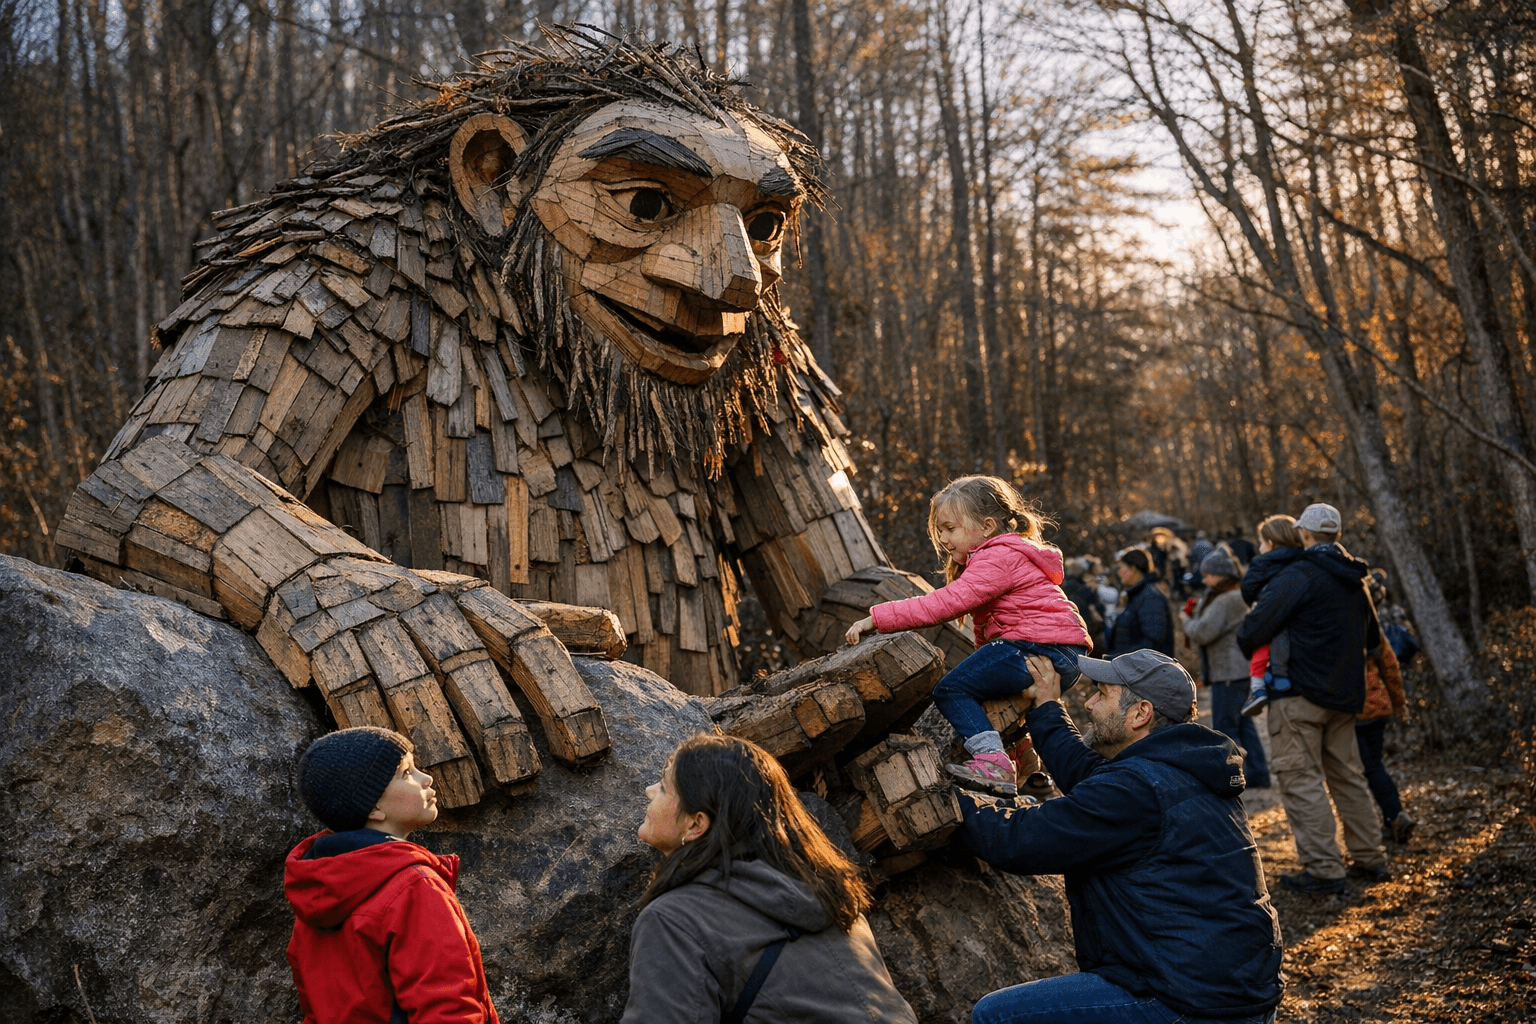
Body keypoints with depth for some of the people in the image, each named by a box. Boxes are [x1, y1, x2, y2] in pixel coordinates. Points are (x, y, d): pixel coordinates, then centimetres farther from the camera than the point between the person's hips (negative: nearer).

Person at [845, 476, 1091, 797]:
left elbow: (945, 603, -22)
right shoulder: (999, 557, 24)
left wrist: (877, 618, -23)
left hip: (1040, 648, -11)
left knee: (951, 689, -13)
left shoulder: (998, 559, -11)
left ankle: (993, 761, -25)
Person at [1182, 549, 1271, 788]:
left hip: (1229, 673, -11)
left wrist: (1188, 620, -2)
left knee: (1225, 728, -4)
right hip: (1241, 670, 11)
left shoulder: (1224, 602, -17)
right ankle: (1258, 774, 19)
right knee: (1244, 724, 15)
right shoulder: (1240, 598, 17)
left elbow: (1202, 633, -21)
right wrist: (1197, 612, 3)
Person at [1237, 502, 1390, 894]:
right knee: (1347, 776, 16)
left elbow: (1254, 630, -17)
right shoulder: (1355, 580, 14)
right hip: (1345, 694, 8)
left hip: (1300, 693, -8)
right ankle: (1370, 859, 21)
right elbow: (1372, 638, 26)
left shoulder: (1298, 575, -14)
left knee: (1301, 780, -4)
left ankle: (1323, 869, -4)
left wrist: (1246, 642, 4)